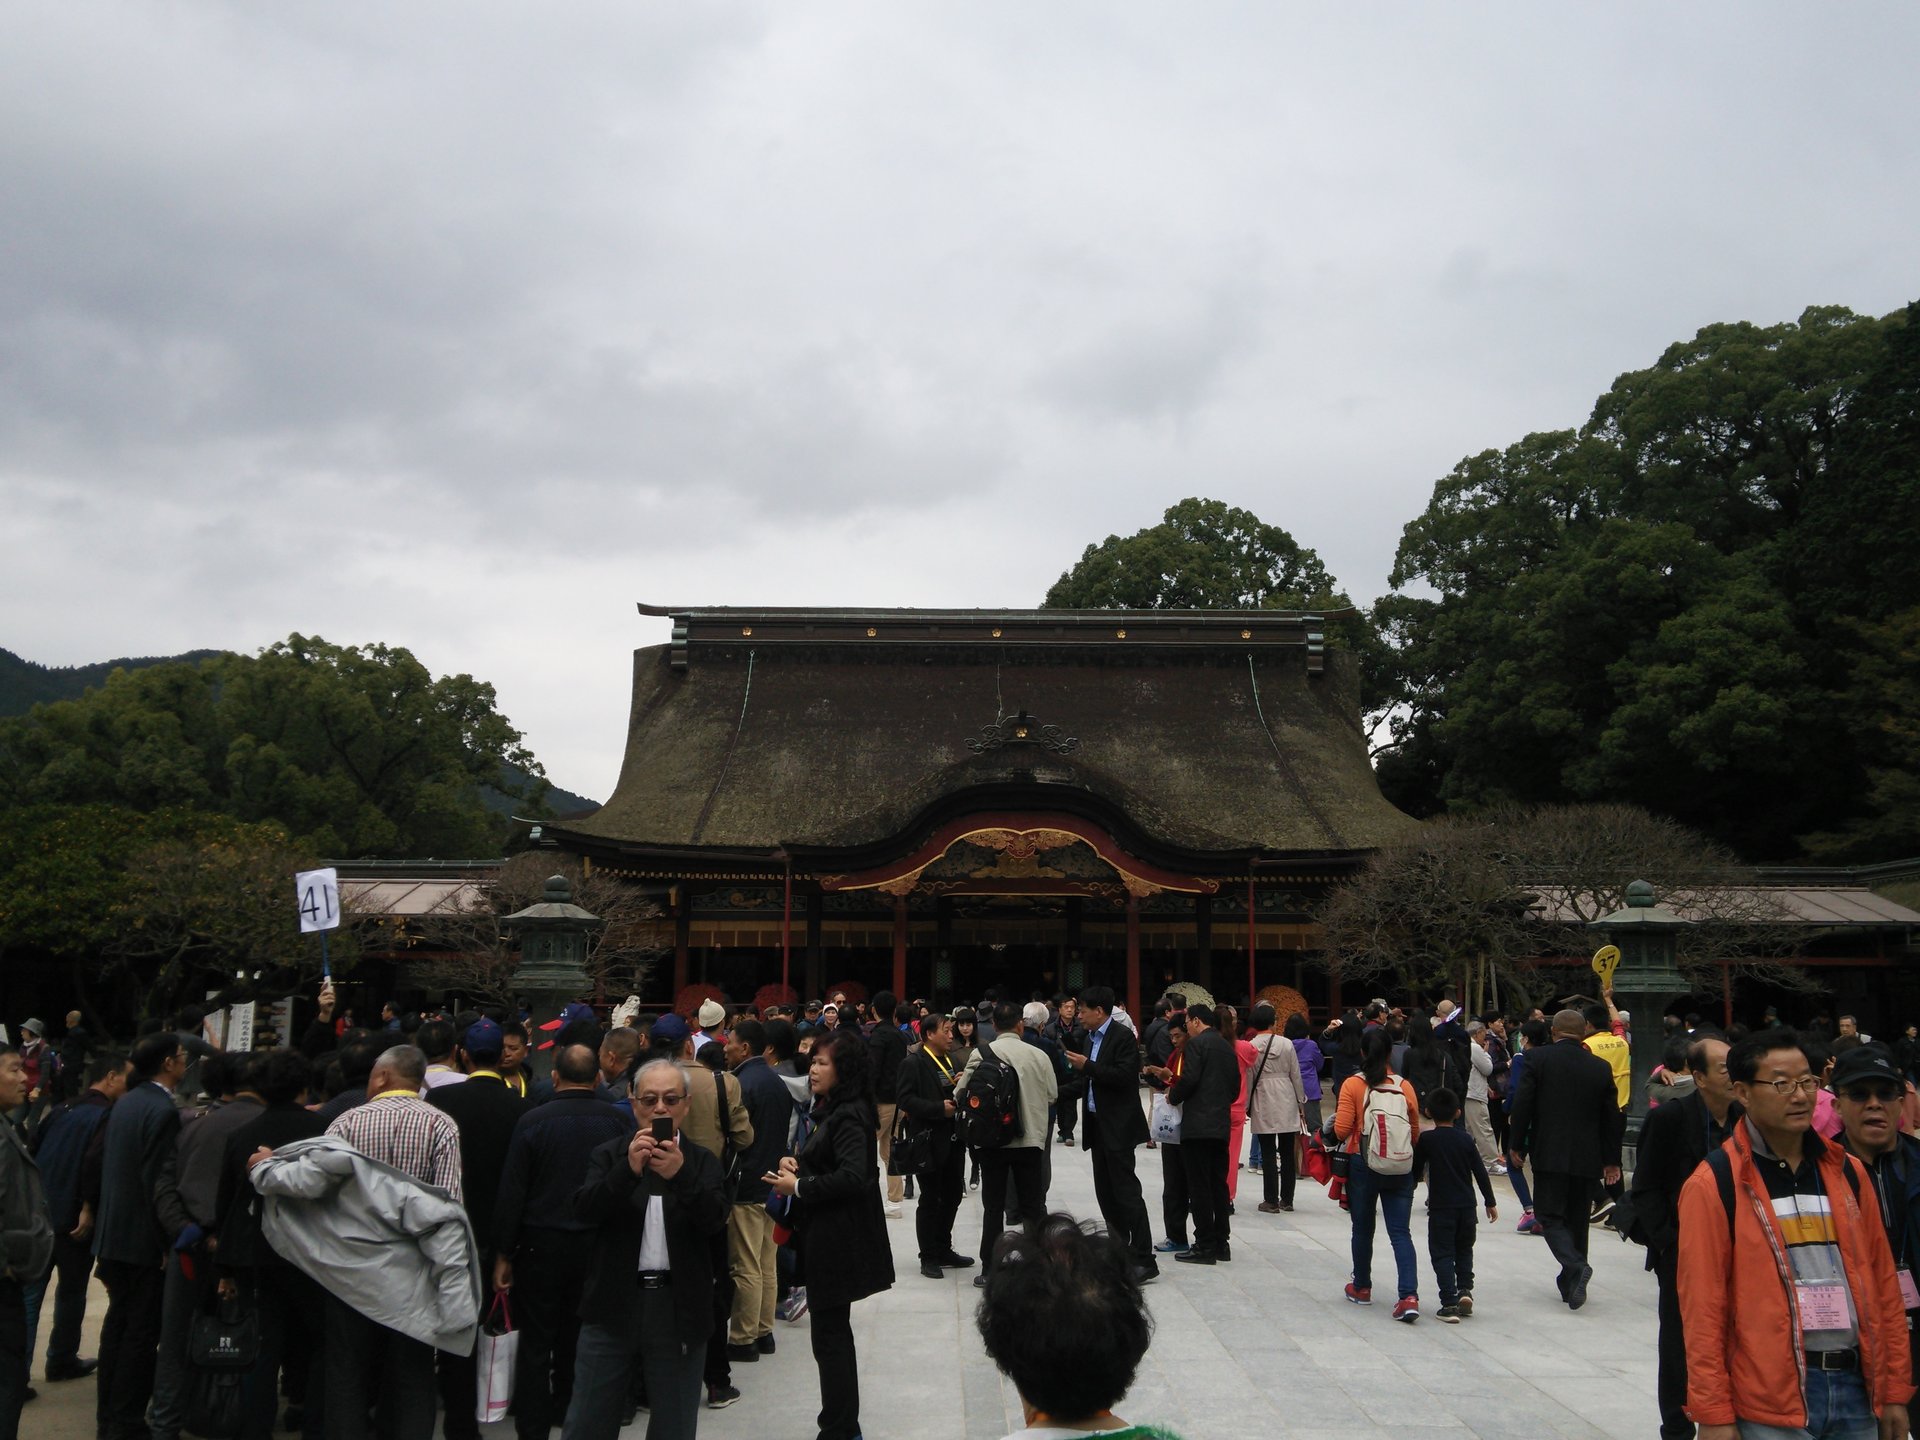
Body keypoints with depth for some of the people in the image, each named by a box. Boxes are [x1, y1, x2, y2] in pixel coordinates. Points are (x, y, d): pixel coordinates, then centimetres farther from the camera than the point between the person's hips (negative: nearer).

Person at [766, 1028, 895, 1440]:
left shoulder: (848, 1116, -19)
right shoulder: (832, 1109, 12)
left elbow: (852, 1175, -29)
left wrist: (798, 1187, -19)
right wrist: (798, 1164, 1)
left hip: (838, 1238, -10)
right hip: (826, 1234, 10)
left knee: (830, 1335, -2)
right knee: (833, 1331, 18)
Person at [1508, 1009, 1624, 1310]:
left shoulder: (1538, 1058, -6)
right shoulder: (1601, 1067, 4)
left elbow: (1523, 1104, -8)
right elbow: (1611, 1117, 8)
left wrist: (1516, 1145, 2)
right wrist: (1611, 1160, 17)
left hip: (1549, 1153, -4)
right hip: (1587, 1157, 4)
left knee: (1550, 1215, 1)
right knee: (1577, 1218, 13)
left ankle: (1575, 1265, -22)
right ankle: (1570, 1283, 19)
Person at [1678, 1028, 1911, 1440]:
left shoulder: (1846, 1172, 8)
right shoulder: (1714, 1184, -8)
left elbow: (1882, 1283, 12)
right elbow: (1703, 1307, -9)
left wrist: (1893, 1391, 11)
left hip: (1855, 1389, 5)